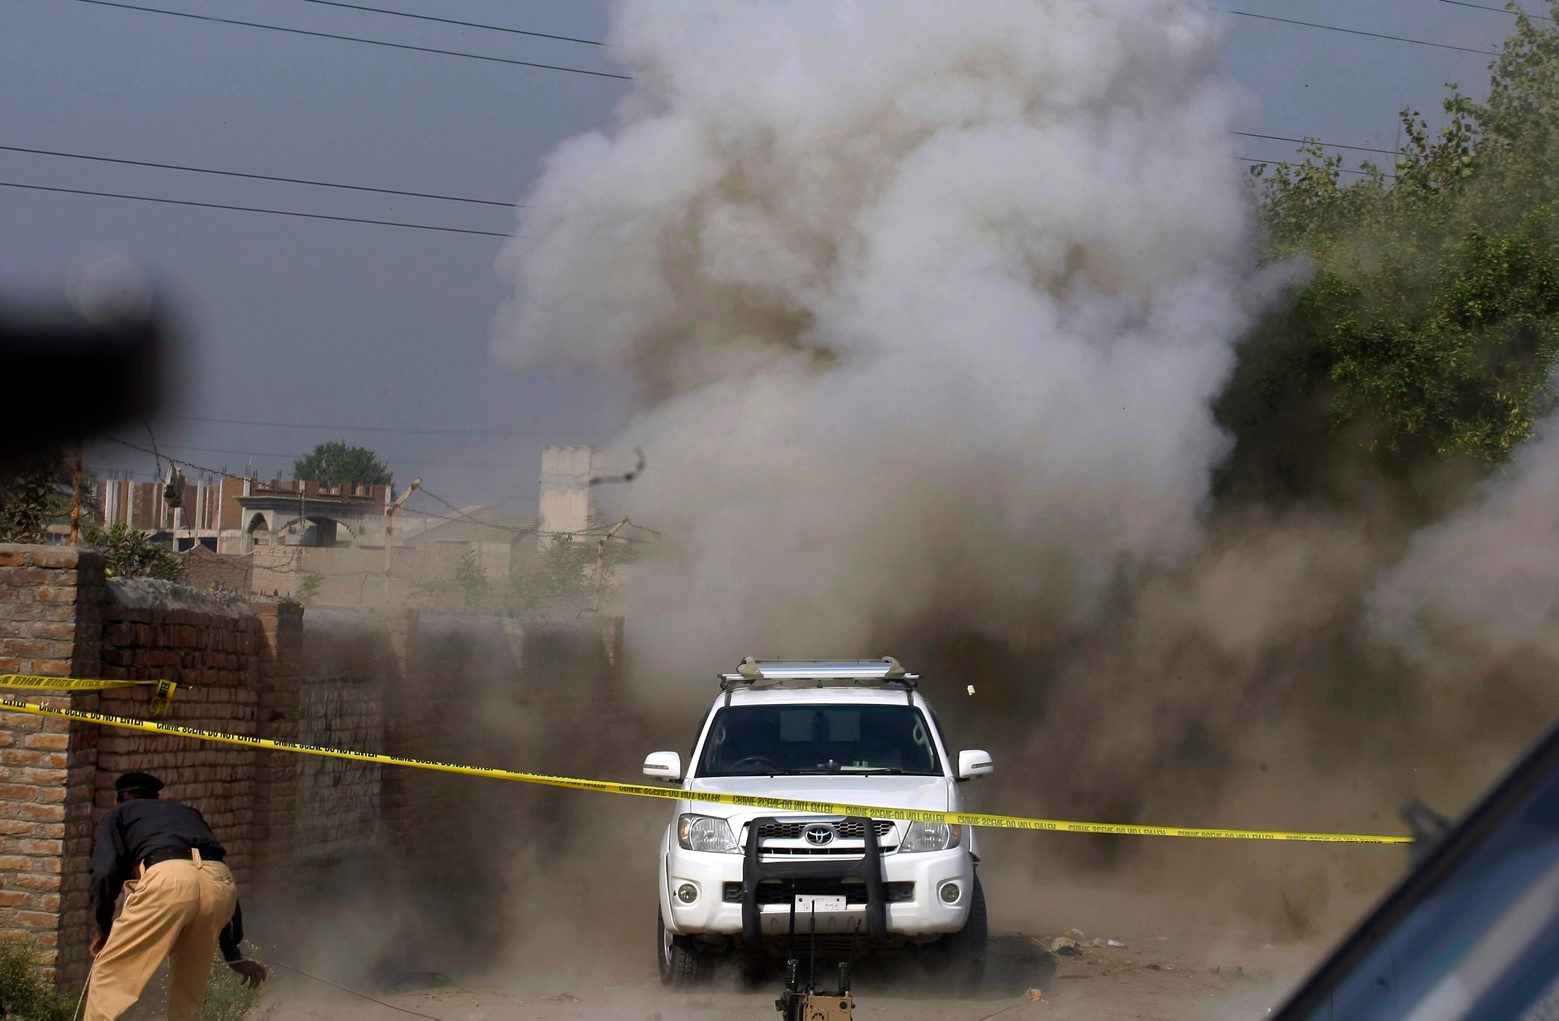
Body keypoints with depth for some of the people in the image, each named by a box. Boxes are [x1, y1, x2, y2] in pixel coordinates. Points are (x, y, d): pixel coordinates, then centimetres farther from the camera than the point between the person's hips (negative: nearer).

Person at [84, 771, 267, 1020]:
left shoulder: (119, 814, 28)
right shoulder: (188, 813, 40)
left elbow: (105, 873, 9)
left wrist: (104, 931, 22)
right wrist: (233, 955, 36)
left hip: (167, 877, -5)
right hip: (221, 883, 5)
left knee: (109, 973, 3)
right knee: (188, 988, 19)